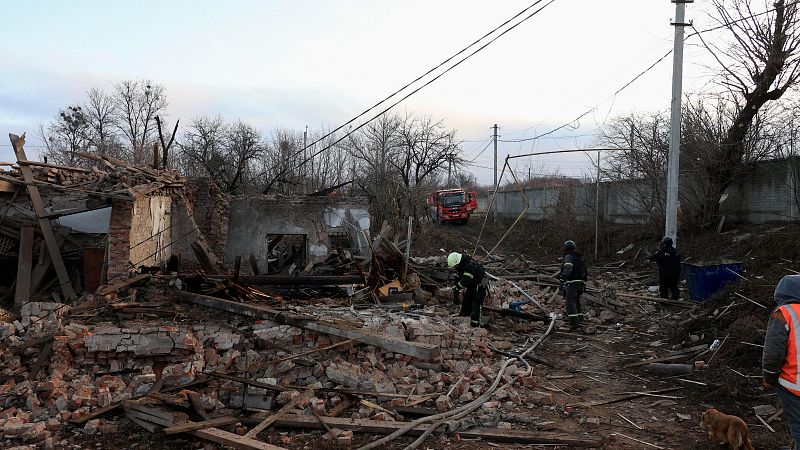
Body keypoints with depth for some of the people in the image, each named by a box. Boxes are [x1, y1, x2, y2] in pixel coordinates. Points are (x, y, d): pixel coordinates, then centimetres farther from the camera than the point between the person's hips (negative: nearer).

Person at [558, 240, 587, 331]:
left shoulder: (569, 257, -7)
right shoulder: (580, 257, 19)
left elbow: (568, 268, -26)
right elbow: (586, 272, 25)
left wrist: (563, 278, -36)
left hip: (572, 283, -9)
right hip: (581, 283, 9)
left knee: (570, 303, -11)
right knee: (577, 302, 18)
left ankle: (574, 323, -19)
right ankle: (580, 320, 20)